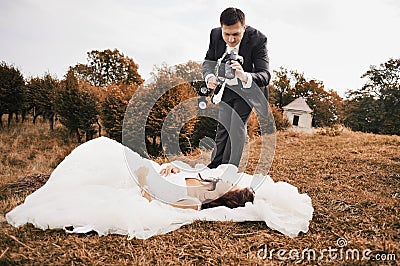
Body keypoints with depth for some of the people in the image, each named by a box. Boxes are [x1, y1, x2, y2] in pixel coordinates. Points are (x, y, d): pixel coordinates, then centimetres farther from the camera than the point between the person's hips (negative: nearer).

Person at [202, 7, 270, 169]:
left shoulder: (258, 39, -30)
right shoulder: (215, 34, -18)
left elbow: (265, 75, -34)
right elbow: (208, 61, -4)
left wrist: (245, 76, -55)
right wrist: (209, 77, -27)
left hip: (248, 88, -4)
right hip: (226, 87, 4)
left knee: (237, 126, -10)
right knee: (223, 126, 12)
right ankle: (215, 166, 27)